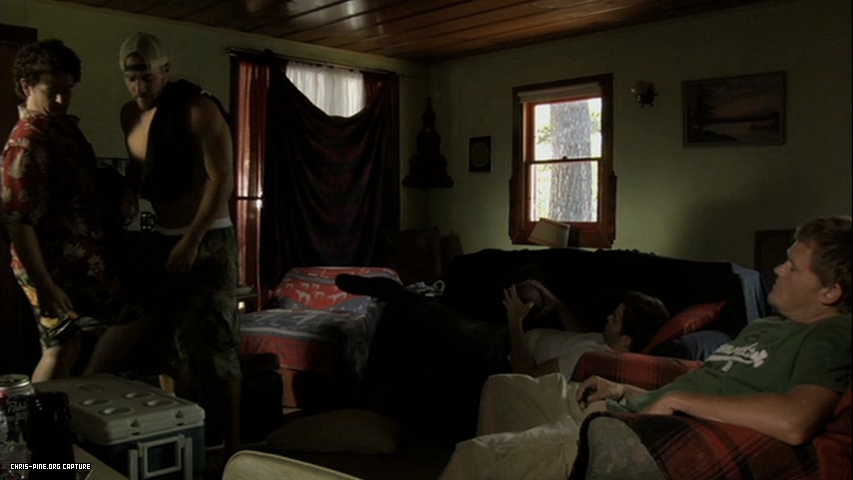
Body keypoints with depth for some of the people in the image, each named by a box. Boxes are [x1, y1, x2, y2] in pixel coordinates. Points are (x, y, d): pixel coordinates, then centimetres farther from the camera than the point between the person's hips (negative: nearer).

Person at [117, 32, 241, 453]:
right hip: (160, 240, 7)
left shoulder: (198, 109, -14)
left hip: (207, 240, -7)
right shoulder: (129, 115, 8)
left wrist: (192, 241, -21)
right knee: (169, 344, 12)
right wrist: (129, 193, 2)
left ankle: (231, 448, 2)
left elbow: (222, 178, -18)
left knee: (212, 347, -7)